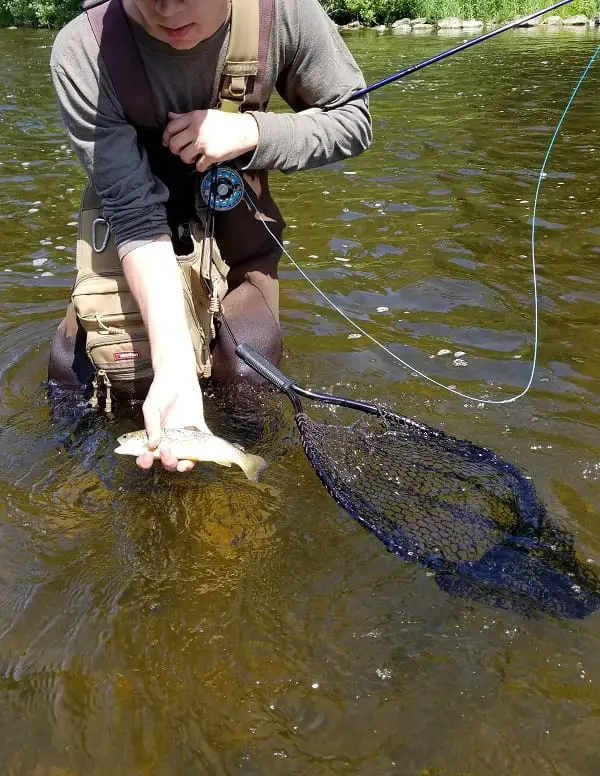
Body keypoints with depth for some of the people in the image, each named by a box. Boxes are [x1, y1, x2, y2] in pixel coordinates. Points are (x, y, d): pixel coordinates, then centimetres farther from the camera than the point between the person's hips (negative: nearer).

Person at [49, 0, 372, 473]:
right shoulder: (82, 52, -32)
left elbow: (352, 121, -13)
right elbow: (135, 213, -34)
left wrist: (251, 131, -32)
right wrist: (174, 364, -45)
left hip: (234, 214, 1)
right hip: (129, 228, 0)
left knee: (246, 370, -12)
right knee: (74, 371, -8)